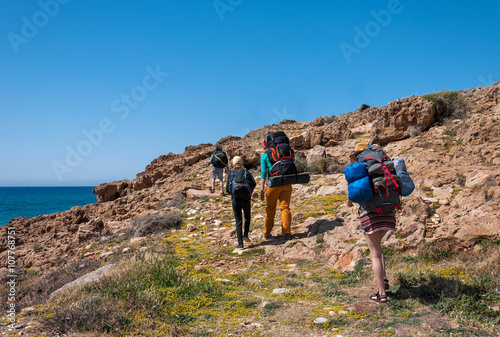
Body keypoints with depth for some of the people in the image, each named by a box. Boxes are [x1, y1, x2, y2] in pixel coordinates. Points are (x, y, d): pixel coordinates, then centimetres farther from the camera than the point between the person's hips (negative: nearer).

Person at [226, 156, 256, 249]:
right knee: (247, 217, 26)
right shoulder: (247, 172, 12)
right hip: (246, 199, 0)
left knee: (238, 221, 6)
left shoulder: (231, 174, 11)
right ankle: (245, 234, 9)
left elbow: (227, 189, 7)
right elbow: (253, 183, 0)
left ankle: (240, 244, 0)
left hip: (235, 199, 0)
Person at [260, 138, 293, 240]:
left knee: (270, 208, 12)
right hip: (286, 183, 2)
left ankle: (267, 233, 22)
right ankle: (286, 232, -8)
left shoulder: (264, 156, 3)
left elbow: (263, 173, -3)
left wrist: (262, 189, -3)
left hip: (273, 184, -2)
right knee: (285, 207, 5)